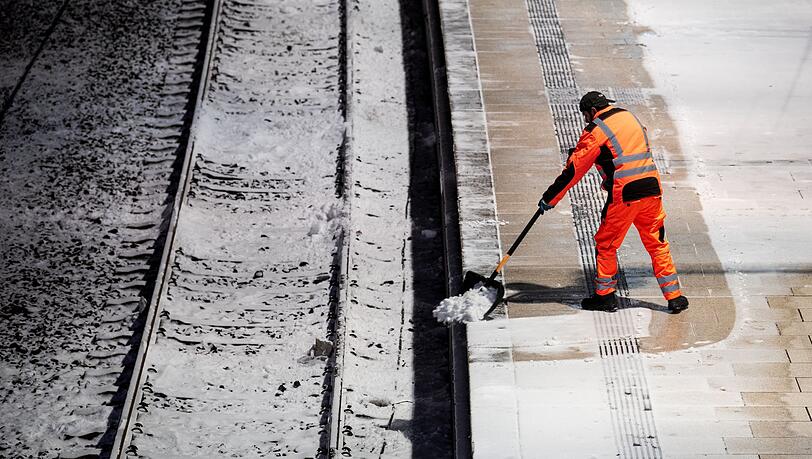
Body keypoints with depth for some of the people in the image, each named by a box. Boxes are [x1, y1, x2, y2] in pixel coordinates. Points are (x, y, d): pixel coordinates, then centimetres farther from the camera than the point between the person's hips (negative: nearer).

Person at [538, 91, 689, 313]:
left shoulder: (595, 130, -5)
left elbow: (575, 169, -4)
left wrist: (549, 199, 2)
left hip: (624, 195, -6)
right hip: (652, 190, 6)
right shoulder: (630, 117, 16)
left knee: (606, 244, 10)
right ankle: (674, 297, 17)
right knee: (657, 243, 15)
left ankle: (605, 296, 17)